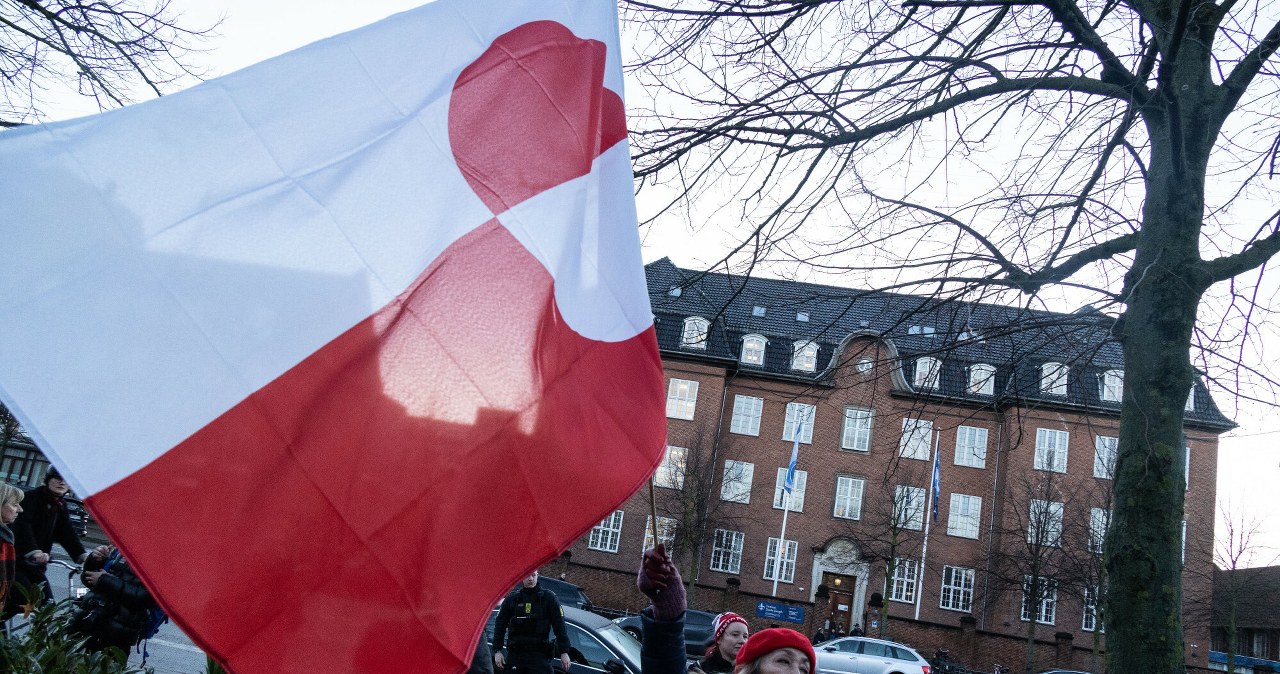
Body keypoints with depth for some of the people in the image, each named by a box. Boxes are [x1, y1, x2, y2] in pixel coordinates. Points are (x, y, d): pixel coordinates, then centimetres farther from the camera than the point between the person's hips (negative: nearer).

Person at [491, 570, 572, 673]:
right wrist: (497, 651, 1)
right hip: (515, 655, 2)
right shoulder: (512, 599, 8)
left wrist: (564, 652, -4)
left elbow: (559, 626, 1)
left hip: (538, 655, -2)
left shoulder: (548, 598, 3)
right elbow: (500, 625, 10)